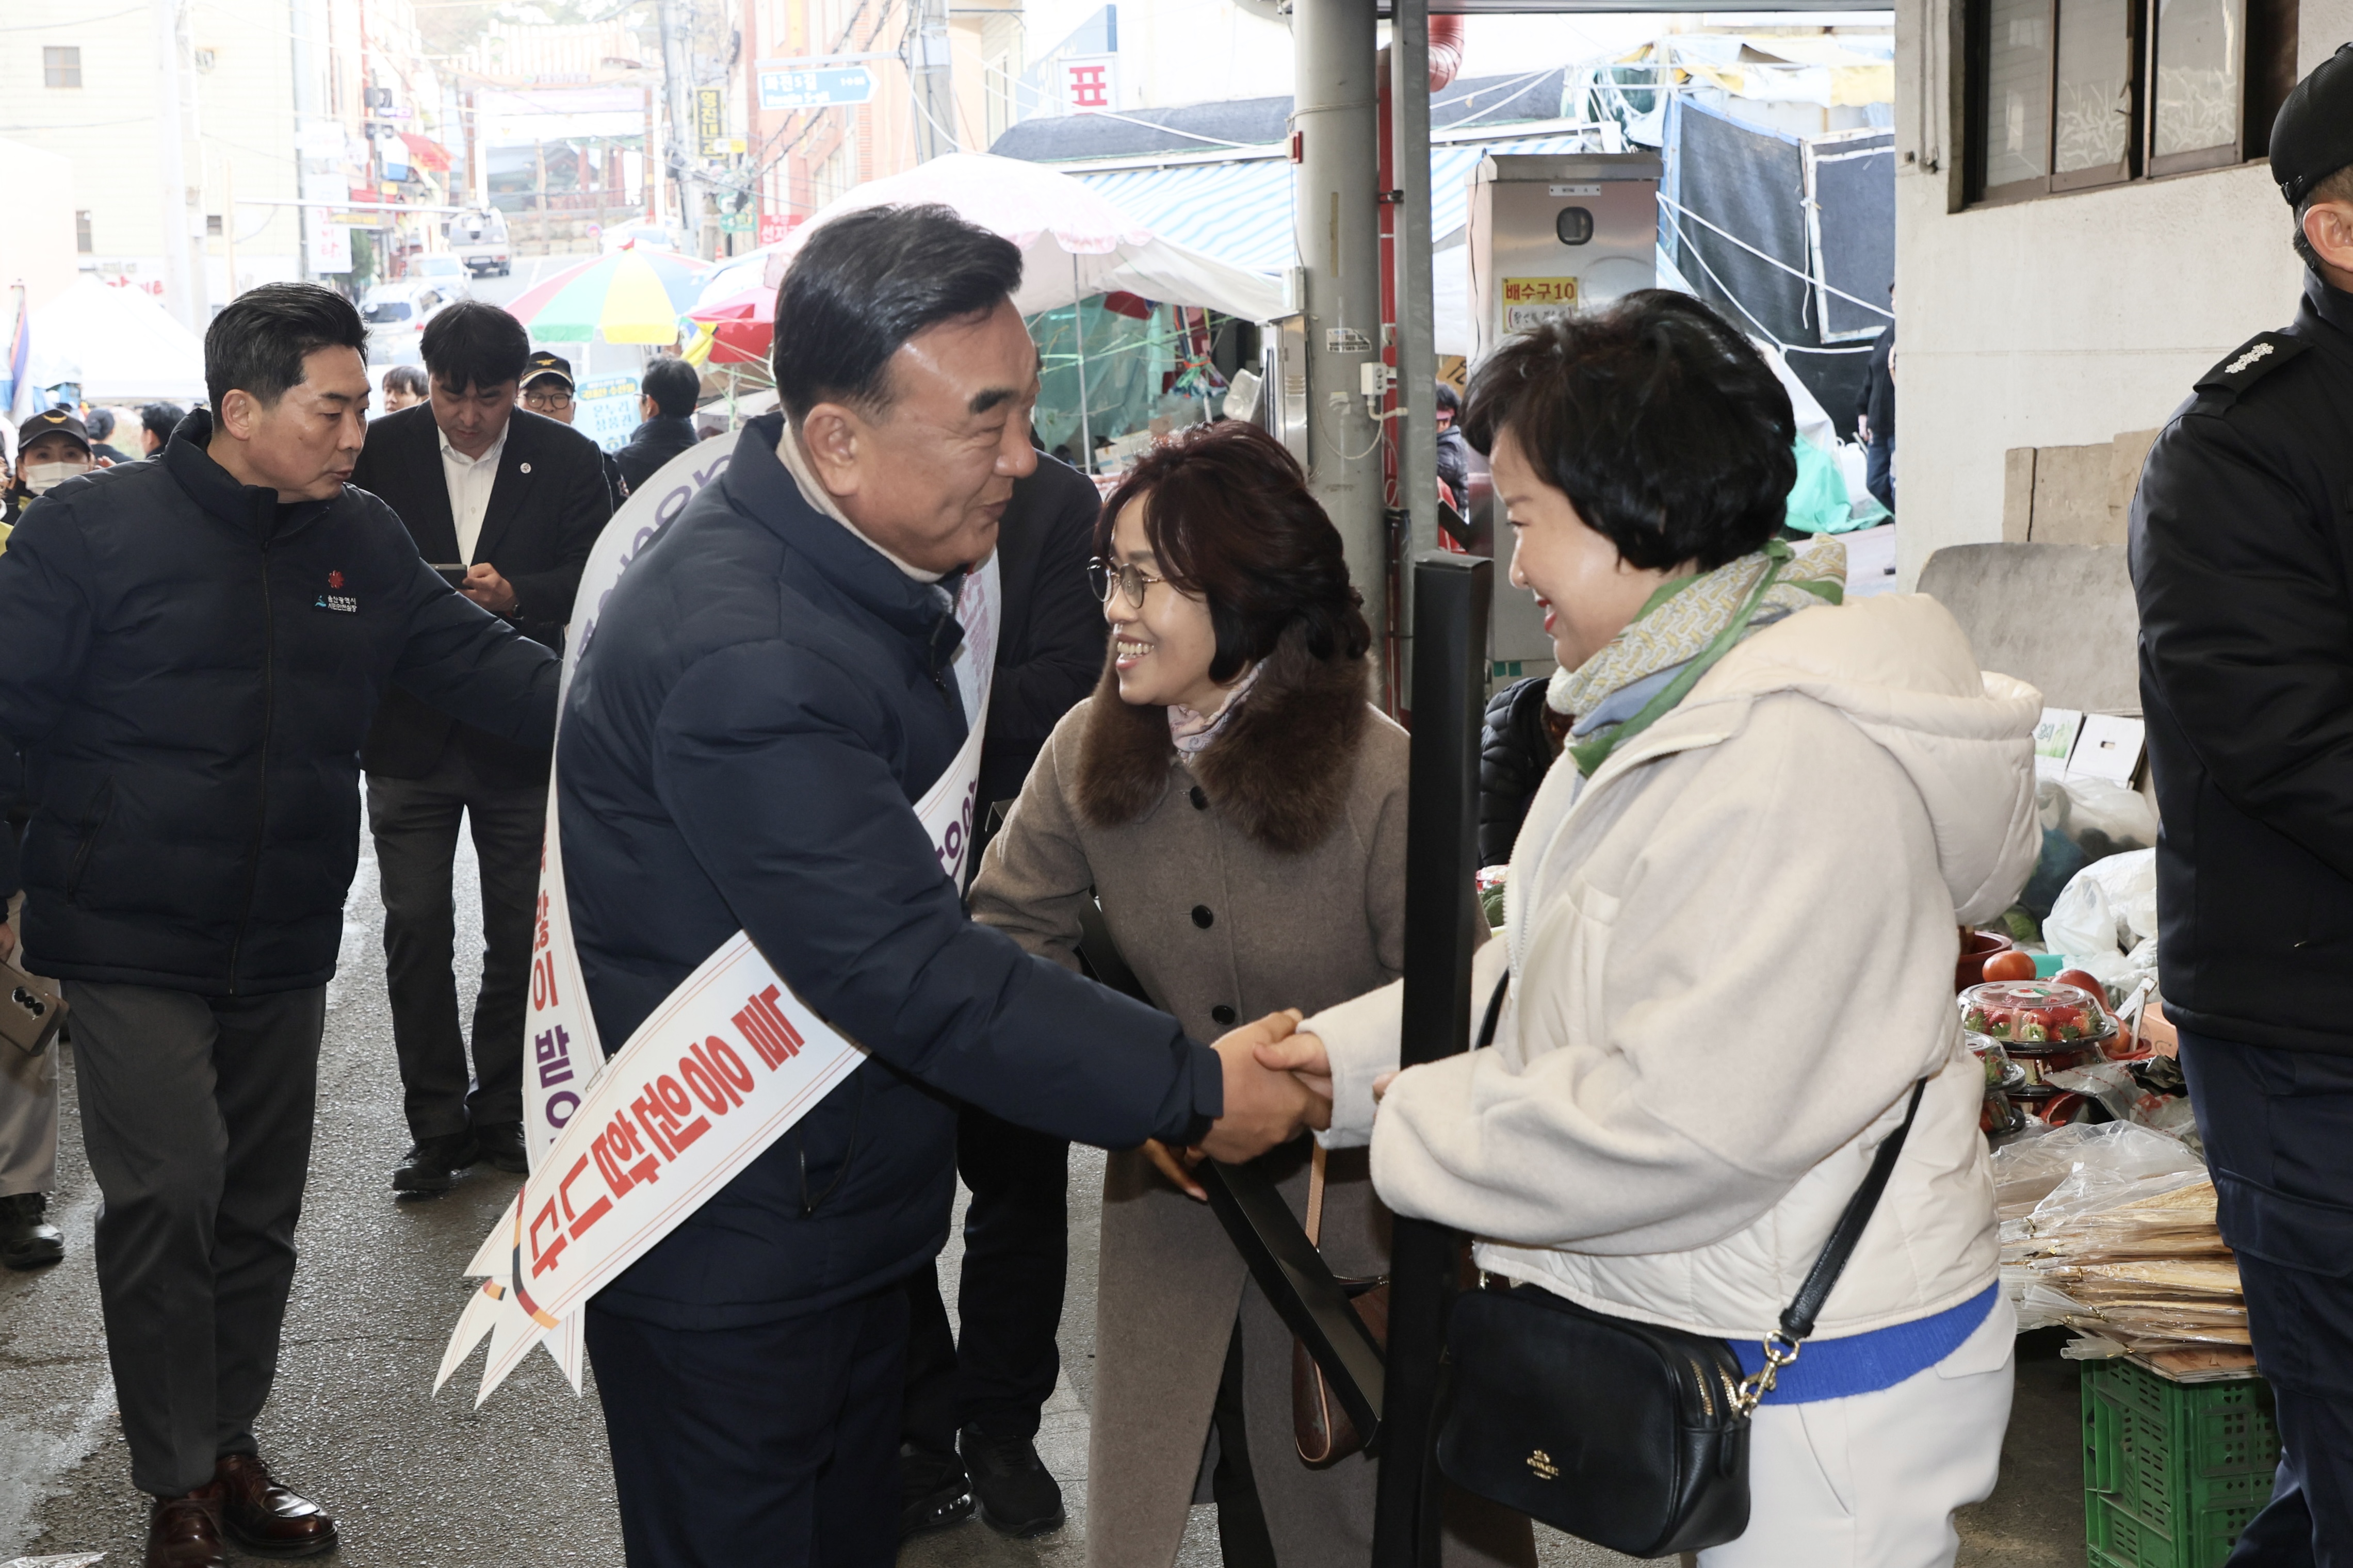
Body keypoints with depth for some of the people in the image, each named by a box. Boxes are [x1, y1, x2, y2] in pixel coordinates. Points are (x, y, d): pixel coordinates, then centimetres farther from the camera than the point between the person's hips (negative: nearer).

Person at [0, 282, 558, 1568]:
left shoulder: (362, 540, 5)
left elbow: (478, 662, 2)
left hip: (284, 950, 5)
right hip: (131, 944, -5)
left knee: (257, 1213, 13)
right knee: (167, 1197, -9)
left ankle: (228, 1452, 29)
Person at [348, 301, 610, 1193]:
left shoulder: (567, 460, -1)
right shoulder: (379, 452, 0)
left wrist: (515, 593, -20)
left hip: (523, 736, 0)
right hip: (410, 735, 0)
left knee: (522, 936, 8)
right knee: (416, 932, 1)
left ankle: (500, 1113, 22)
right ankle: (436, 1127, 12)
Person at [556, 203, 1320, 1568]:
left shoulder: (861, 570, 4)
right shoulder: (741, 648, -29)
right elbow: (906, 973, -30)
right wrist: (1189, 1087, -25)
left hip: (842, 1210, 9)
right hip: (728, 1259, -9)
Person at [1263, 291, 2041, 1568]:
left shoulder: (1801, 758, -26)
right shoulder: (1664, 709, 8)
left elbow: (1688, 1118, -30)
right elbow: (1544, 966, 14)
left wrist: (1422, 1128, -16)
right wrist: (1350, 1055, 2)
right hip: (1684, 1331, 9)